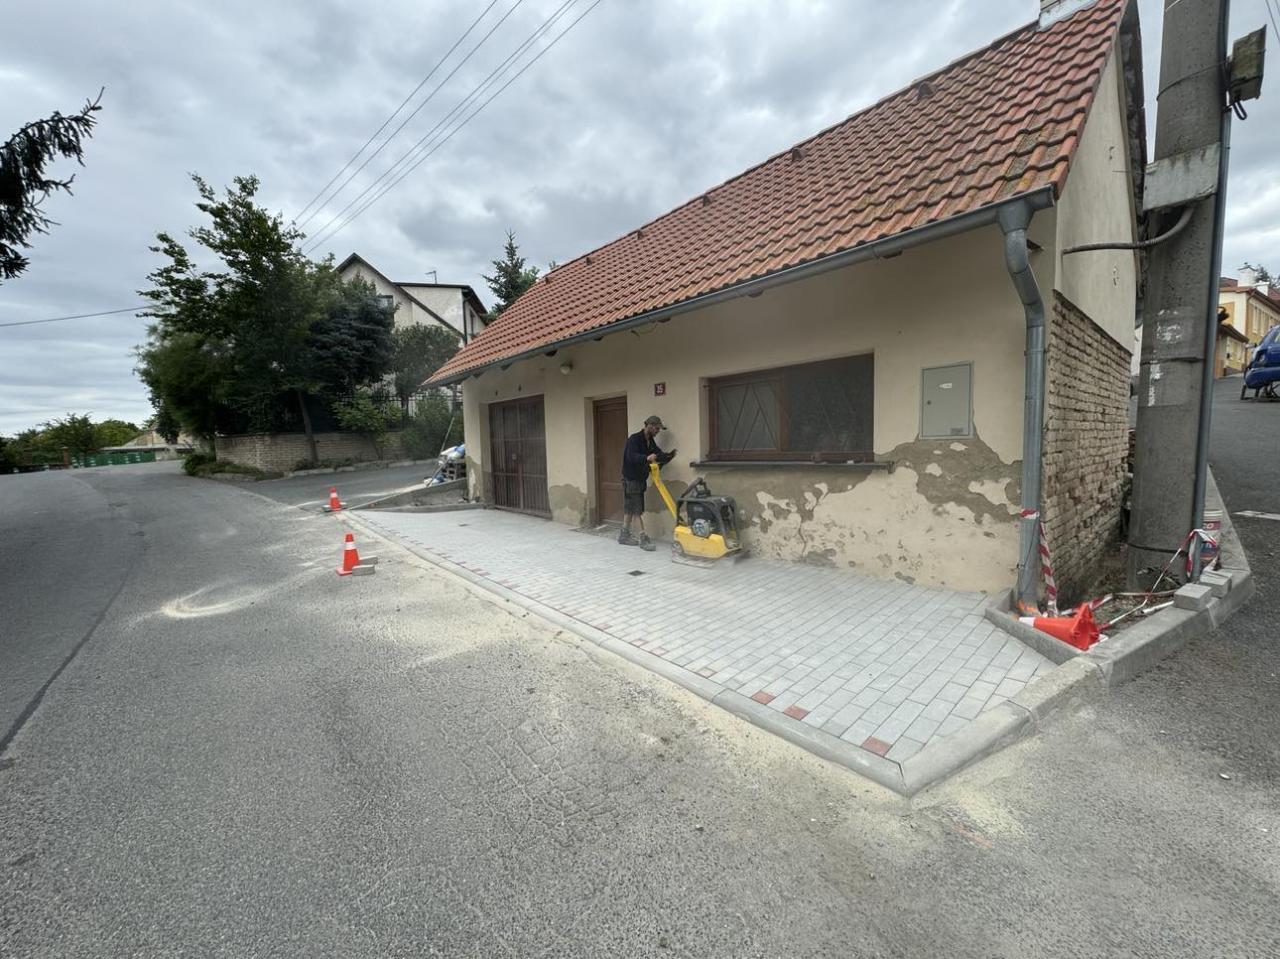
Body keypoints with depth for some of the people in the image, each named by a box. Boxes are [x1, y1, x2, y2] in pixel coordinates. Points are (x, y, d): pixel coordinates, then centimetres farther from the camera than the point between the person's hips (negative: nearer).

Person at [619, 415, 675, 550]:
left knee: (630, 508, 13)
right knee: (637, 509, -7)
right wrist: (646, 458, -46)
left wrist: (668, 456, -16)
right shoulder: (634, 439, -16)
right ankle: (643, 538, -6)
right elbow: (631, 457, -30)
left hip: (640, 479, 9)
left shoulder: (650, 442, 10)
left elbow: (658, 455, 4)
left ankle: (624, 535, 22)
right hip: (630, 479, -9)